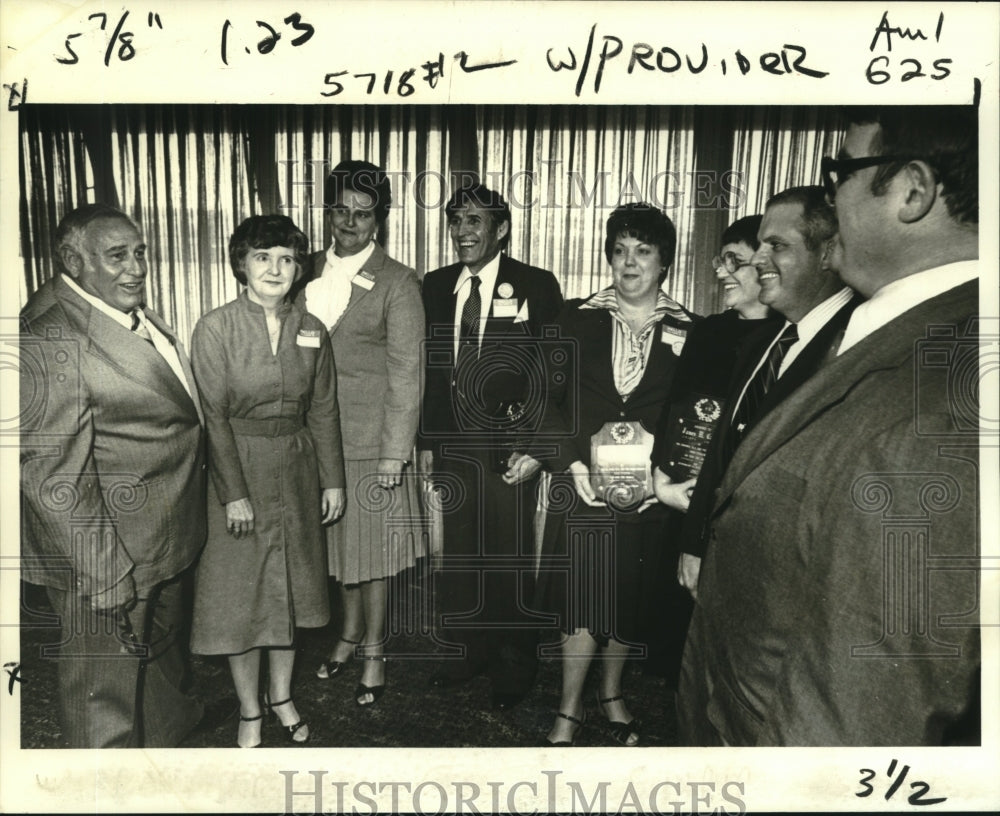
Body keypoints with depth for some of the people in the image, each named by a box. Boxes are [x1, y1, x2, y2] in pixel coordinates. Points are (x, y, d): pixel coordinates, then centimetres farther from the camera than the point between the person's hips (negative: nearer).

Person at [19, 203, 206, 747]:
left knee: (161, 652, 31)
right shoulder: (50, 340, -25)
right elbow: (55, 480, -25)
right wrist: (111, 580, -23)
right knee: (108, 697, 11)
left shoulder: (134, 314, 4)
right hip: (108, 560, -9)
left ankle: (170, 730, 55)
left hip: (165, 544, 9)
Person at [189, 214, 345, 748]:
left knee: (290, 585, 14)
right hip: (238, 469, -3)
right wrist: (234, 493, -16)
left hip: (297, 473, 4)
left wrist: (332, 480, 4)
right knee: (240, 591, 6)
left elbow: (324, 409, 6)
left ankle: (282, 694, 32)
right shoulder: (215, 329, -10)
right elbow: (213, 415, -12)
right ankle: (249, 709, 23)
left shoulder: (311, 330, 2)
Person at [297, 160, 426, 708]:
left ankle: (374, 650, 27)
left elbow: (405, 373, -11)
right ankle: (350, 632, 38)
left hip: (371, 437, -4)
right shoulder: (309, 272, 6)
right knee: (338, 538, 17)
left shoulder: (397, 283, -9)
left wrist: (395, 452, -14)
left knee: (373, 545, 8)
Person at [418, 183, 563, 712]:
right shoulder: (437, 286, 8)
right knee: (459, 555, 13)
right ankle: (467, 651, 34)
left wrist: (536, 448, -12)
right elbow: (432, 367, 12)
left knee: (511, 561, 6)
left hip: (509, 450, -4)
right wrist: (427, 440, 10)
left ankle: (515, 668, 26)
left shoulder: (536, 286, -6)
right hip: (452, 447, 4)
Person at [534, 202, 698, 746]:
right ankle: (569, 708, 21)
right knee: (579, 600, 3)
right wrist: (574, 462, -10)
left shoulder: (687, 332, 0)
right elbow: (552, 398, 1)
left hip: (648, 491, 1)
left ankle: (611, 693, 36)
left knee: (631, 602, 13)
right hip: (582, 484, 0)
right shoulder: (577, 319, 2)